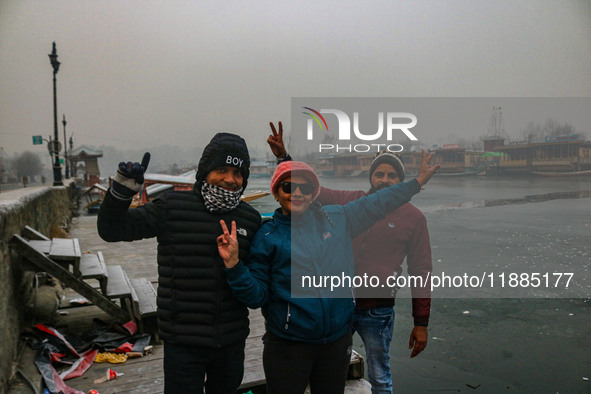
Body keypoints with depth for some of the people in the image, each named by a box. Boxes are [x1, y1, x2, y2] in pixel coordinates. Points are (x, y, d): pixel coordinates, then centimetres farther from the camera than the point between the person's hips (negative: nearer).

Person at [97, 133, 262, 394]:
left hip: (232, 341, 4)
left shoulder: (250, 218, 2)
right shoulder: (172, 208, -9)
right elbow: (112, 230, -8)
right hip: (183, 342, -3)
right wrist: (122, 190, -21)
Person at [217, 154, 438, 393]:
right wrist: (234, 263, -21)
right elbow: (256, 297, -6)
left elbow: (377, 203, 13)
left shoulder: (337, 218, 2)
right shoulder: (267, 235, -6)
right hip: (288, 346, -3)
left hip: (338, 341, 4)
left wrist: (419, 180, 15)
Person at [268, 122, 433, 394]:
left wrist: (421, 323, -3)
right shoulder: (350, 201, 2)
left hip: (377, 313, -3)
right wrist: (283, 157, -1)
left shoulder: (413, 217, -4)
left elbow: (421, 272, -2)